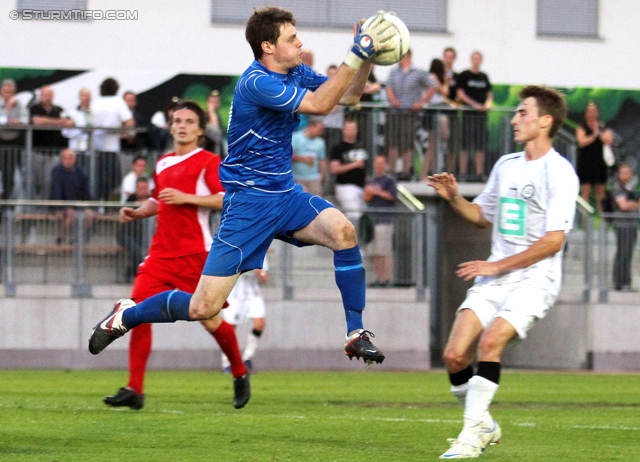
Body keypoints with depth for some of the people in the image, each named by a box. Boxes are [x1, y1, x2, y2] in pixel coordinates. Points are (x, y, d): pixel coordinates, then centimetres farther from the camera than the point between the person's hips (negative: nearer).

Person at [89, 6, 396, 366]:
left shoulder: (296, 73, 5)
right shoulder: (257, 83, -21)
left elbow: (348, 97, 11)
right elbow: (319, 105, -27)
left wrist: (368, 58, -5)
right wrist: (356, 55, -29)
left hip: (286, 194, 7)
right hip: (250, 200, -7)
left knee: (343, 231, -24)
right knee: (203, 308, -9)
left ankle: (356, 334, -12)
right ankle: (126, 316, 19)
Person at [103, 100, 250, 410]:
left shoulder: (208, 162, -1)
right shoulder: (163, 164, 19)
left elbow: (227, 200, -13)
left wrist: (186, 197, -19)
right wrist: (137, 213, 14)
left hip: (195, 254, -6)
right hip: (161, 253, 6)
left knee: (209, 320, -2)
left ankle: (240, 375, 24)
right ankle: (134, 390, -11)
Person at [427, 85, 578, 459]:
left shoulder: (559, 172, -9)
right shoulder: (506, 165, 14)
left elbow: (553, 240, -15)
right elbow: (485, 215, 29)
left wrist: (497, 265, -14)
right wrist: (454, 199, 8)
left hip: (535, 278, -7)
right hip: (494, 277, 7)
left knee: (491, 340, -28)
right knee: (455, 354, -7)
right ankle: (484, 426, 13)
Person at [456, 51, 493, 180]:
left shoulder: (484, 77, 15)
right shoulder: (464, 75, 0)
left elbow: (489, 93, 20)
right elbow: (460, 94, -5)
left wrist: (488, 103, -1)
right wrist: (474, 104, -14)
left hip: (481, 113, 5)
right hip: (468, 112, -5)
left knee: (481, 146, 5)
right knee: (465, 145, -5)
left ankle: (479, 172, 8)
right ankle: (463, 173, -4)